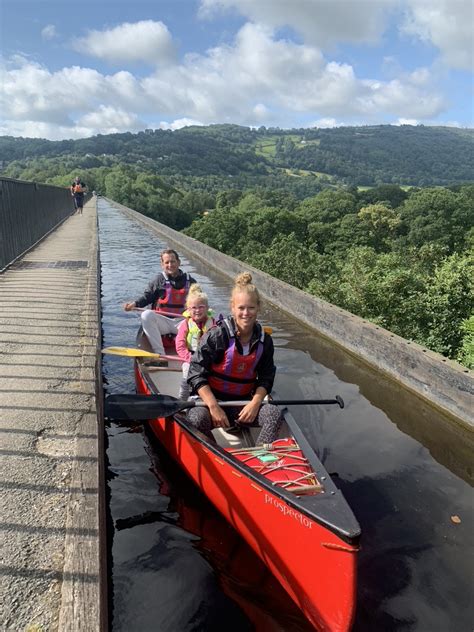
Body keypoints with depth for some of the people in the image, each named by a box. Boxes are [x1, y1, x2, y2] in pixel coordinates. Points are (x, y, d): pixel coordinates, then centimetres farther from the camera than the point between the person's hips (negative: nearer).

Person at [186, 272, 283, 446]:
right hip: (210, 400, -3)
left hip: (244, 403, 4)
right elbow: (196, 374, -14)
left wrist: (255, 403, -11)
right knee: (197, 418, -34)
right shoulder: (217, 335, -14)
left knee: (275, 414, -21)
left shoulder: (264, 340, 1)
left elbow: (266, 379, 8)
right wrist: (214, 406, -22)